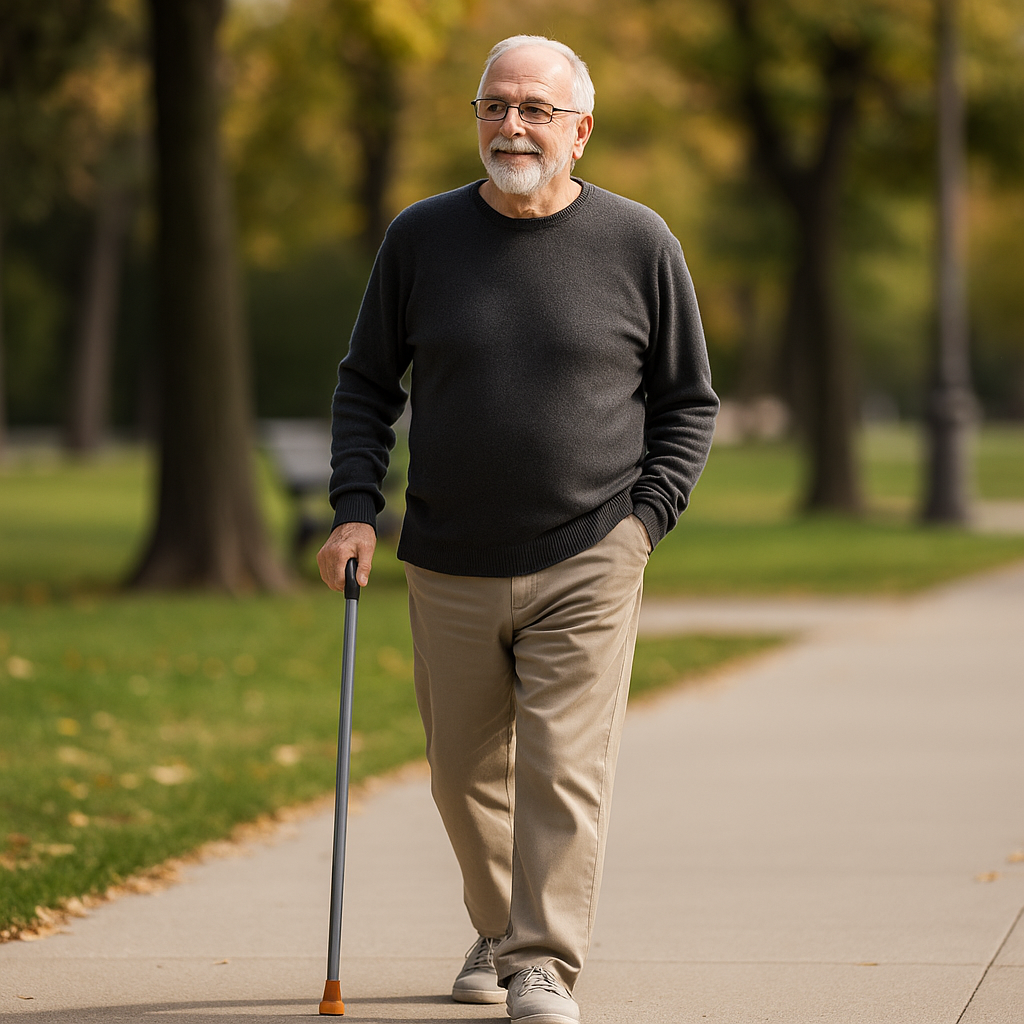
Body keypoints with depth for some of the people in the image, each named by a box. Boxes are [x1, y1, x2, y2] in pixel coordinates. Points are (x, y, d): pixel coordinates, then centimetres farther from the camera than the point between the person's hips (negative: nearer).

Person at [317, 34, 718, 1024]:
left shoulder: (639, 244, 0)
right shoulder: (421, 237, 3)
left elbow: (688, 400, 8)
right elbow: (367, 382, 12)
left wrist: (645, 518, -4)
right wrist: (355, 511, 0)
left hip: (587, 568, -2)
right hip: (449, 570, 3)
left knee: (563, 766, -11)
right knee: (465, 773, 12)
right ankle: (497, 931, 33)